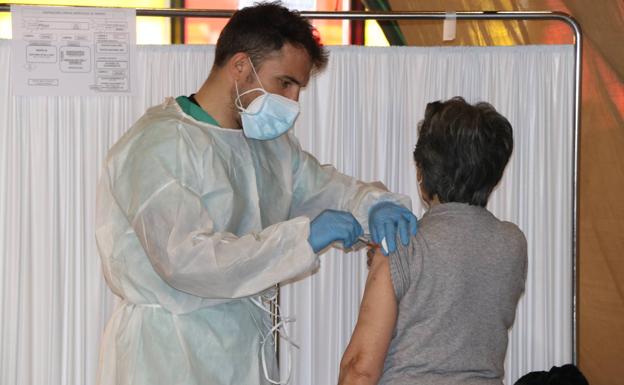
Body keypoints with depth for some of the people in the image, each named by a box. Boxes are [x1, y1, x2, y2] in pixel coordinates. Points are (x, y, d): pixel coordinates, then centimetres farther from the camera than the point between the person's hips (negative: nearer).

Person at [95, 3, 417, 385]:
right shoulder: (160, 146, -17)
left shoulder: (269, 140, 12)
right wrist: (301, 238, -24)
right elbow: (185, 260, -26)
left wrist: (373, 204, -1)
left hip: (248, 351, 8)